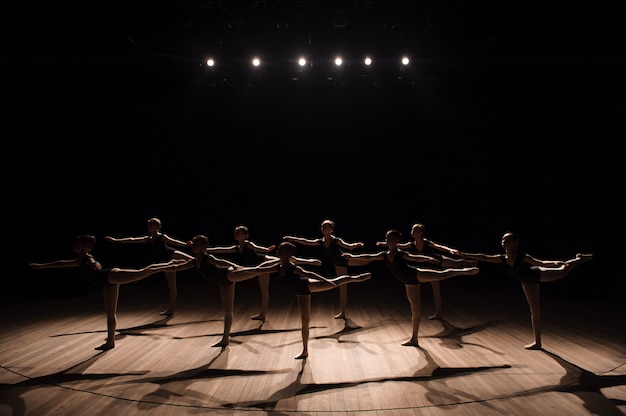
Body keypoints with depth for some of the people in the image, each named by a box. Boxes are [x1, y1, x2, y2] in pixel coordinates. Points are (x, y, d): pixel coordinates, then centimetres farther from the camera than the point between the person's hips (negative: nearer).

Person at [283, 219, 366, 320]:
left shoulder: (336, 240, -24)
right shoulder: (320, 242, -10)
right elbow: (306, 242, -10)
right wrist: (292, 238, -14)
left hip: (347, 261, -6)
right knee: (342, 289, 16)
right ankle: (342, 313, 28)